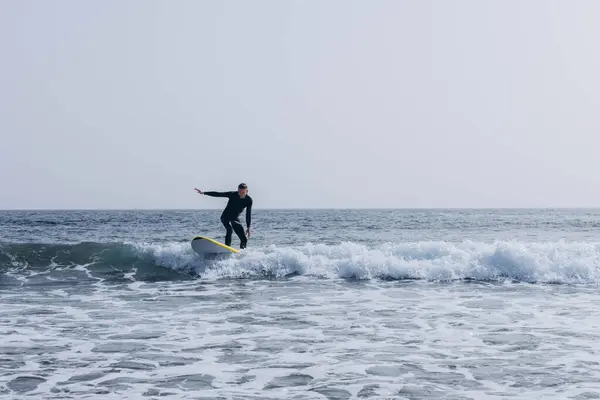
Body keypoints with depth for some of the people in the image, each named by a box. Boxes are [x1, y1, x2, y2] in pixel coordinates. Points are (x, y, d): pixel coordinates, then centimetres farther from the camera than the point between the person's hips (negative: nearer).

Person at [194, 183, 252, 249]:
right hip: (226, 217, -3)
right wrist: (203, 193, -22)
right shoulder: (232, 195, -19)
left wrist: (248, 227, -7)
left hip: (235, 219, 3)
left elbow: (248, 214, -4)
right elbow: (218, 194, -17)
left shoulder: (249, 200, -12)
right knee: (229, 228, -34)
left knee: (244, 239, -4)